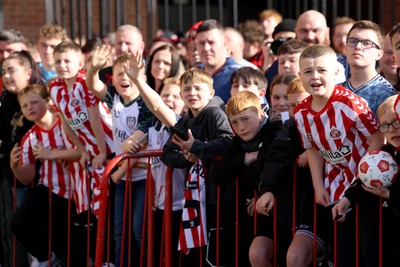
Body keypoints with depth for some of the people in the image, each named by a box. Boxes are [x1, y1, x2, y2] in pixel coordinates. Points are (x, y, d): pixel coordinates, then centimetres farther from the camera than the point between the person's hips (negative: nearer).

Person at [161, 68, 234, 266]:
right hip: (195, 190, 7)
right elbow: (166, 154, 13)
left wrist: (195, 147, -18)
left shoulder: (215, 114, -9)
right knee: (190, 249, 9)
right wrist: (185, 158, -7)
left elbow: (229, 142, -24)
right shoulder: (183, 123, 15)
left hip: (218, 189, -7)